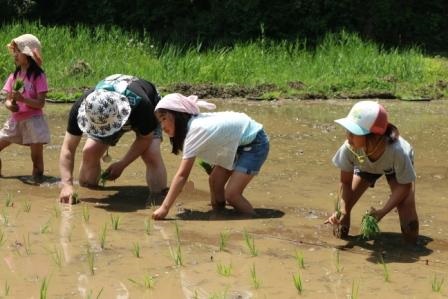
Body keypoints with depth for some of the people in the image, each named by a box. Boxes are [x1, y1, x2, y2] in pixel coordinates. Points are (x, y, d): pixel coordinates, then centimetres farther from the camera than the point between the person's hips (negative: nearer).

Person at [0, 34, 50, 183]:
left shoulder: (38, 76, -10)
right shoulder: (14, 76, 6)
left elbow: (40, 103, -15)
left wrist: (22, 99, -28)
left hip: (33, 120, -5)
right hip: (15, 120, 6)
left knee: (36, 157, 0)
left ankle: (37, 176, 17)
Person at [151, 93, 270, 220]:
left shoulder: (195, 131, -28)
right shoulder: (191, 124, -2)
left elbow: (182, 175, -31)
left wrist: (164, 208, -32)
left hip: (255, 143, -9)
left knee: (231, 194, -15)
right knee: (214, 181, 6)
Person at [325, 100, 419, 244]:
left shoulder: (397, 151, -47)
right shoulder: (349, 148, -41)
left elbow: (404, 185, -29)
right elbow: (345, 182, -23)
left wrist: (382, 211, -38)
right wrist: (342, 210, -38)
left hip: (395, 168, -2)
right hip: (365, 166, 2)